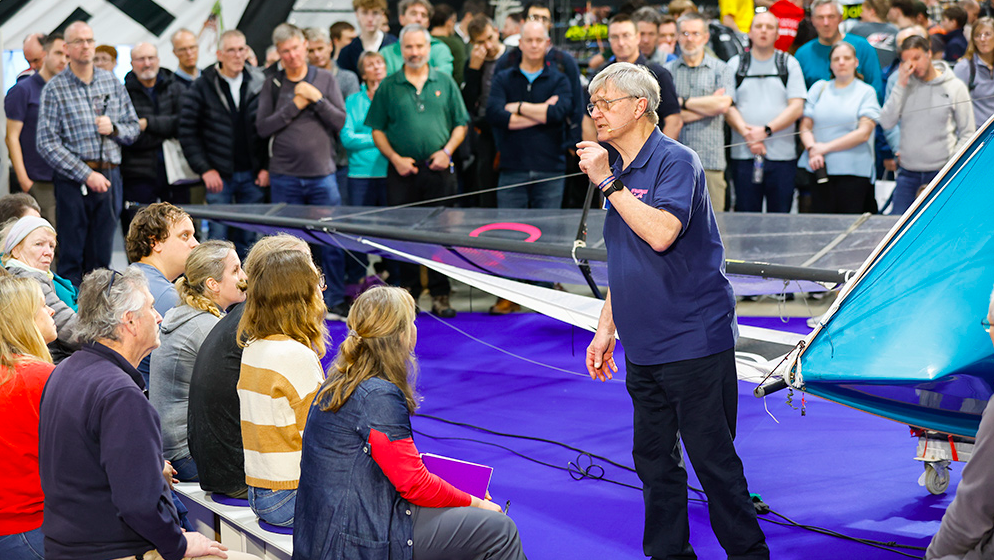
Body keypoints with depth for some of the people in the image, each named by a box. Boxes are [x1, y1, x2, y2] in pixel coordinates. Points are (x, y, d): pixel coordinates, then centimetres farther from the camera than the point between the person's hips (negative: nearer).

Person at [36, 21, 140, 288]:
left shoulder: (113, 83, 11)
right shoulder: (54, 89, -2)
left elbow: (134, 127, 16)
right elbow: (47, 143, -8)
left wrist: (114, 129, -8)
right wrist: (86, 175, -15)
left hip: (109, 177, 3)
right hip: (73, 180, -3)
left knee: (102, 254, 7)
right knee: (71, 257, -1)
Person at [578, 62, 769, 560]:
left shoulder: (676, 161, -11)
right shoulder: (619, 173, 15)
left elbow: (661, 233, -27)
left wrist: (608, 182, -20)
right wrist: (605, 329, 18)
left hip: (694, 343, -8)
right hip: (643, 349, 8)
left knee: (713, 459, -3)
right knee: (653, 459, 11)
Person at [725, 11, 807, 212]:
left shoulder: (789, 64, 9)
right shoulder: (735, 65, 11)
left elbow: (796, 107, 0)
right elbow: (728, 106, 2)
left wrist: (766, 130, -12)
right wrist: (746, 133, -14)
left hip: (782, 155, 0)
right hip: (743, 155, 0)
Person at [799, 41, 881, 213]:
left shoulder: (866, 92, 7)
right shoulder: (819, 88, 16)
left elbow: (864, 133, -4)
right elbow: (805, 126, 11)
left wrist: (826, 147, -6)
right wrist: (812, 150, -9)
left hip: (853, 172, -2)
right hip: (820, 170, 2)